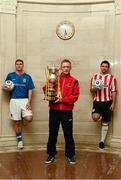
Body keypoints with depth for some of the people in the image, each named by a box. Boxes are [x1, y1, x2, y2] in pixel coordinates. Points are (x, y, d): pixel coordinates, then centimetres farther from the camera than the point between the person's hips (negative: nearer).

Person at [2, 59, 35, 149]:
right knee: (17, 122, 5)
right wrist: (7, 89, -13)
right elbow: (5, 87, 11)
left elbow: (30, 90, 3)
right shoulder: (10, 75, 6)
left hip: (25, 100, 0)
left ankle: (23, 116, 20)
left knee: (29, 119, -17)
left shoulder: (27, 77, 6)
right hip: (14, 101, 0)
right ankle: (20, 139, 23)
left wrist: (29, 102, -8)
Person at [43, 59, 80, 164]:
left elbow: (75, 96, -6)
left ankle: (70, 155, 20)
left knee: (68, 134, 7)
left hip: (67, 111, -1)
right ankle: (51, 154, 23)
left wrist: (63, 99, -15)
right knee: (53, 133, 9)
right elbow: (46, 90, 9)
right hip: (54, 110, 2)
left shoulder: (74, 81, 1)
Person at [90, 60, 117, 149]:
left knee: (105, 122, 5)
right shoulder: (95, 77, 7)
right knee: (95, 117, -23)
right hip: (97, 101, 1)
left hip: (107, 102, -1)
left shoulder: (112, 78, 0)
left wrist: (113, 103, -7)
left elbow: (114, 92, -1)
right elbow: (91, 90, 10)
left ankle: (102, 141, 19)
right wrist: (95, 89, -13)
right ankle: (100, 116, 14)